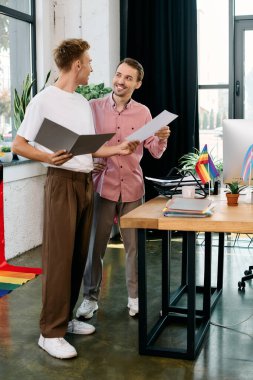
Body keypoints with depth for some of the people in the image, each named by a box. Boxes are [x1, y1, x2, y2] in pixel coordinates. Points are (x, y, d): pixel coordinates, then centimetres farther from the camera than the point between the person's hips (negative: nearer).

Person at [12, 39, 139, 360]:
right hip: (62, 181, -7)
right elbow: (18, 145, -10)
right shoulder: (44, 100, -7)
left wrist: (117, 149, 5)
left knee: (79, 255, 9)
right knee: (59, 256, -7)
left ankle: (65, 318, 21)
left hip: (86, 181, 8)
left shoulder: (84, 103, 16)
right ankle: (51, 332, 0)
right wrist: (49, 157, -26)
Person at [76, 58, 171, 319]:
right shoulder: (93, 107, 1)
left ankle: (135, 297, 22)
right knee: (95, 243, 4)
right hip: (102, 184, -1)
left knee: (134, 244, 6)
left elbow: (155, 152, 7)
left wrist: (161, 139, -14)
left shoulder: (143, 112, 6)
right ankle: (90, 297, 20)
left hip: (132, 187, 1)